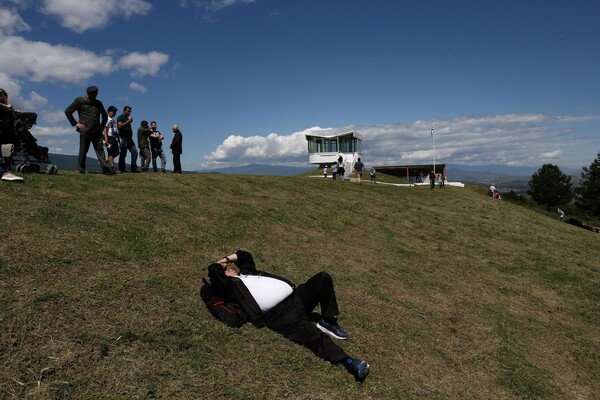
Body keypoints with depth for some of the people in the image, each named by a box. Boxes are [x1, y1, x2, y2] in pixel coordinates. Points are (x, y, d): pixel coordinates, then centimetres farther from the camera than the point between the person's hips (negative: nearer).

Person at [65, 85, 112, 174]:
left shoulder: (98, 103, 17)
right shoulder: (80, 101, 4)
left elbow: (105, 115, 30)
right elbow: (67, 111, 4)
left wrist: (102, 126, 17)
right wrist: (75, 123, -3)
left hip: (97, 132, 4)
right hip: (85, 131, -4)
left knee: (100, 149, -4)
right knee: (83, 150, 0)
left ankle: (105, 168, -11)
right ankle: (81, 169, 8)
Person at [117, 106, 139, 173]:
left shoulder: (127, 118, 24)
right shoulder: (120, 117, -1)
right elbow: (119, 126, -18)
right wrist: (128, 122, -16)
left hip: (129, 138, 8)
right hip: (123, 138, -8)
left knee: (135, 152, 0)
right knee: (123, 154, -7)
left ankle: (134, 168, 2)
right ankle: (122, 169, -3)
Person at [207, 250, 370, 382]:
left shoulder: (247, 271, 30)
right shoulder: (231, 285, 8)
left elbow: (245, 255, 46)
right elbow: (213, 271, -3)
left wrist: (227, 258, 35)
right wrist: (221, 264, 18)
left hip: (295, 296, 9)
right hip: (279, 313, -8)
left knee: (323, 278, -2)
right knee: (310, 332, -31)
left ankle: (328, 322, 3)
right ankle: (347, 361, -38)